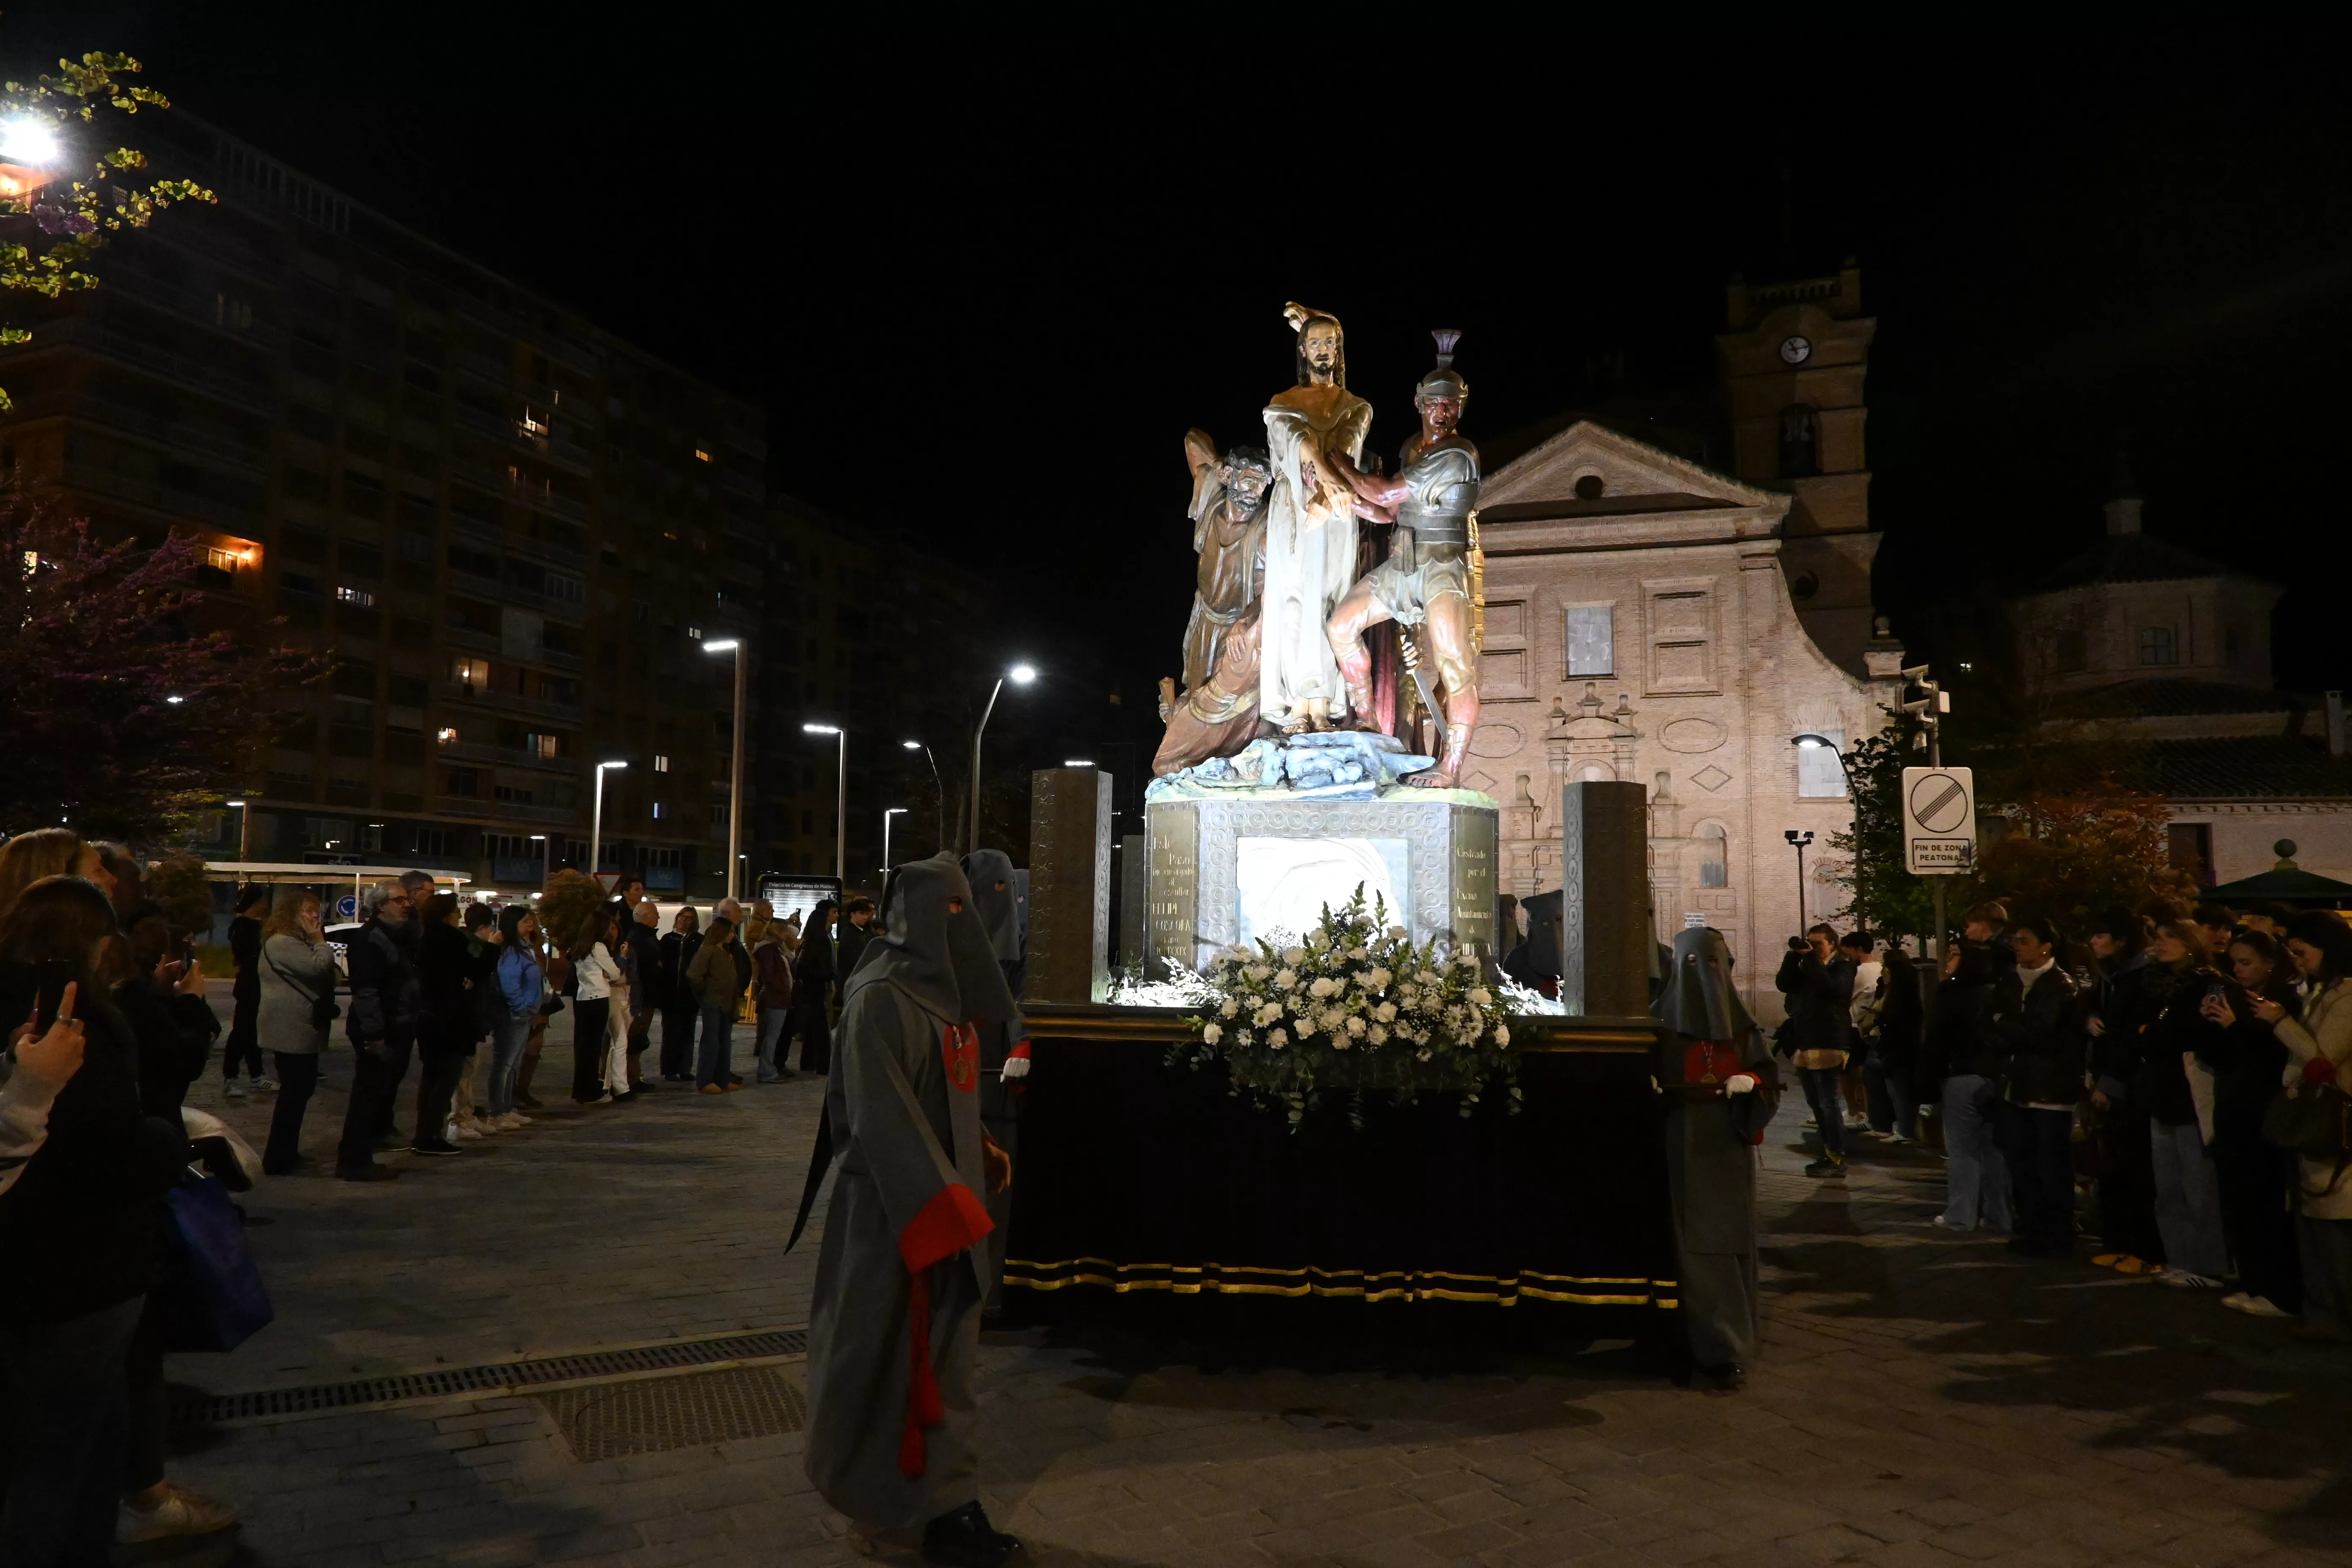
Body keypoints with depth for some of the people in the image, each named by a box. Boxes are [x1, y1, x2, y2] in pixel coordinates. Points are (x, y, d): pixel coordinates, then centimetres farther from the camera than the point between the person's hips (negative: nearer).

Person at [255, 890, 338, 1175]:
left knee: (298, 1090, 16)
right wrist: (320, 941, -12)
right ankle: (278, 1160, -2)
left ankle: (286, 1153, 25)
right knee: (294, 1092, -8)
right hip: (291, 1031, -11)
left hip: (298, 1029, 11)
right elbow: (320, 967, -26)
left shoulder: (296, 941, 20)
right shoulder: (282, 943, -15)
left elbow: (318, 976, 22)